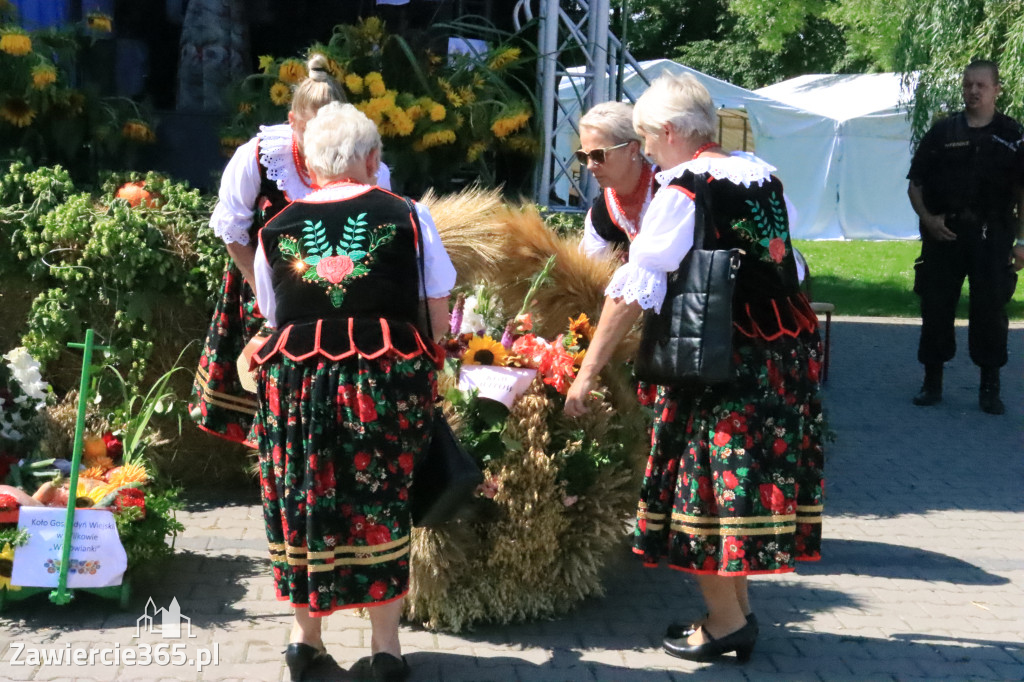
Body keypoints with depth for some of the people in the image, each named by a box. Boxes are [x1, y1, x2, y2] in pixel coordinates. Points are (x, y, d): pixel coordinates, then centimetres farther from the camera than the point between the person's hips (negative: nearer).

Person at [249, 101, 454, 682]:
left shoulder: (278, 228, 9)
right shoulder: (407, 217, 3)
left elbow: (271, 315, 12)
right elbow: (438, 314, 4)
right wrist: (419, 366, 19)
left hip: (296, 375, 2)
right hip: (386, 378, -1)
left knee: (302, 503, 14)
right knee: (381, 505, 9)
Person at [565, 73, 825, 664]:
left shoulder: (683, 190, -13)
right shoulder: (762, 174, 9)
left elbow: (634, 289, -16)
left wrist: (589, 371, -14)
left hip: (719, 357, -7)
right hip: (785, 348, 7)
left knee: (708, 486, 5)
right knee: (752, 479, 15)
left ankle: (724, 622, 15)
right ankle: (741, 613, 25)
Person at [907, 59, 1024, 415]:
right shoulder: (942, 132, 7)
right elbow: (915, 184, 10)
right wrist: (927, 218, -6)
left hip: (991, 237, -1)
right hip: (943, 235, 1)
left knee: (990, 311, 1)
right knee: (936, 308, 5)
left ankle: (990, 388, 12)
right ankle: (932, 382, 17)